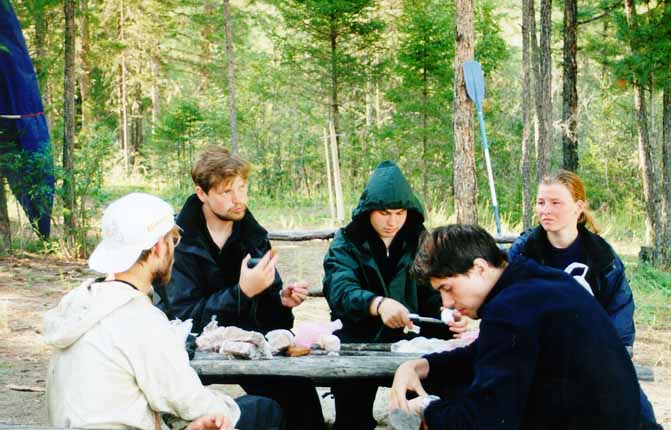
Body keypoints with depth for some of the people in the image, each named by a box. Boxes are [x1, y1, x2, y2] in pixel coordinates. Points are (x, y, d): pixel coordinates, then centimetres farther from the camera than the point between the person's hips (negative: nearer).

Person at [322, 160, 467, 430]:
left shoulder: (420, 241, 7)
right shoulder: (346, 243, -2)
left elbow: (432, 292, 0)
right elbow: (340, 290, -20)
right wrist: (378, 304, -41)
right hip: (358, 347, -1)